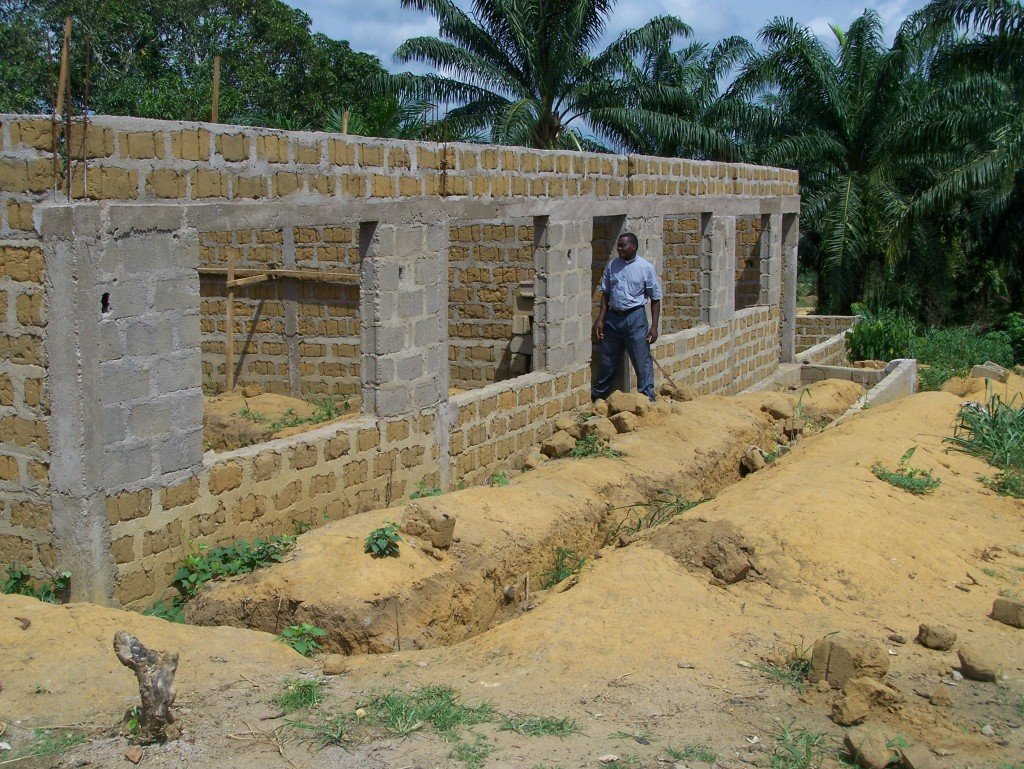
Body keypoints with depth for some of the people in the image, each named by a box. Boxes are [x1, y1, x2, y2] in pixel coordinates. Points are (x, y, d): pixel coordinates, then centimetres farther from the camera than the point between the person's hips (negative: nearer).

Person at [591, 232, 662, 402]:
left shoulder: (645, 267, -5)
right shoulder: (612, 265, 5)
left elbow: (655, 298, -2)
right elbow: (606, 294, 12)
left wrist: (654, 326, -7)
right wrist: (601, 319, 4)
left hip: (635, 318, -4)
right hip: (613, 317, 4)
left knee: (642, 362, -3)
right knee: (607, 361, 12)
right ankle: (597, 397, 26)